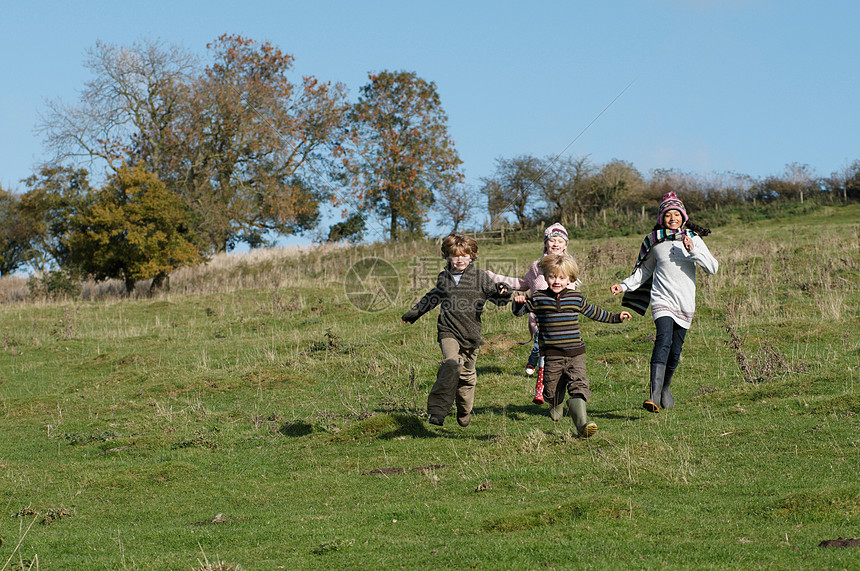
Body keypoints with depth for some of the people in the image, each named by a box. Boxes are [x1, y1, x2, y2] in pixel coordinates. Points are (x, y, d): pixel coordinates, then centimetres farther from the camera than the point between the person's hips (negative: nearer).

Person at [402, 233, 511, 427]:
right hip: (448, 331, -1)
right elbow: (433, 297, 29)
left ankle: (464, 412, 32)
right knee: (451, 364, -25)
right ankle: (438, 411, -29)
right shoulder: (443, 278, 10)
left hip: (470, 333, 1)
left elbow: (497, 298, 2)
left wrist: (502, 293, -23)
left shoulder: (480, 277, 3)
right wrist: (414, 313, 39)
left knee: (467, 374, 9)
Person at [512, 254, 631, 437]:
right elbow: (519, 311, 8)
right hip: (552, 355, 0)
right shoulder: (538, 299, 3)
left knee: (578, 386, -18)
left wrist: (616, 317, 25)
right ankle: (556, 411, 42)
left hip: (575, 354, 0)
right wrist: (518, 303, -15)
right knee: (552, 390, 7)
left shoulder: (577, 298, 8)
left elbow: (594, 313, 23)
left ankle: (582, 424, -30)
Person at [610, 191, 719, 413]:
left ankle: (665, 387, 33)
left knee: (675, 351, 5)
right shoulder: (655, 242, 7)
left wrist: (693, 251, -14)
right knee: (663, 341, -24)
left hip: (685, 303, 2)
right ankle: (654, 395, -36)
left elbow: (713, 268, -1)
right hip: (662, 299, -2)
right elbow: (645, 270, 20)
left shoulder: (693, 239, 7)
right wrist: (624, 285, 8)